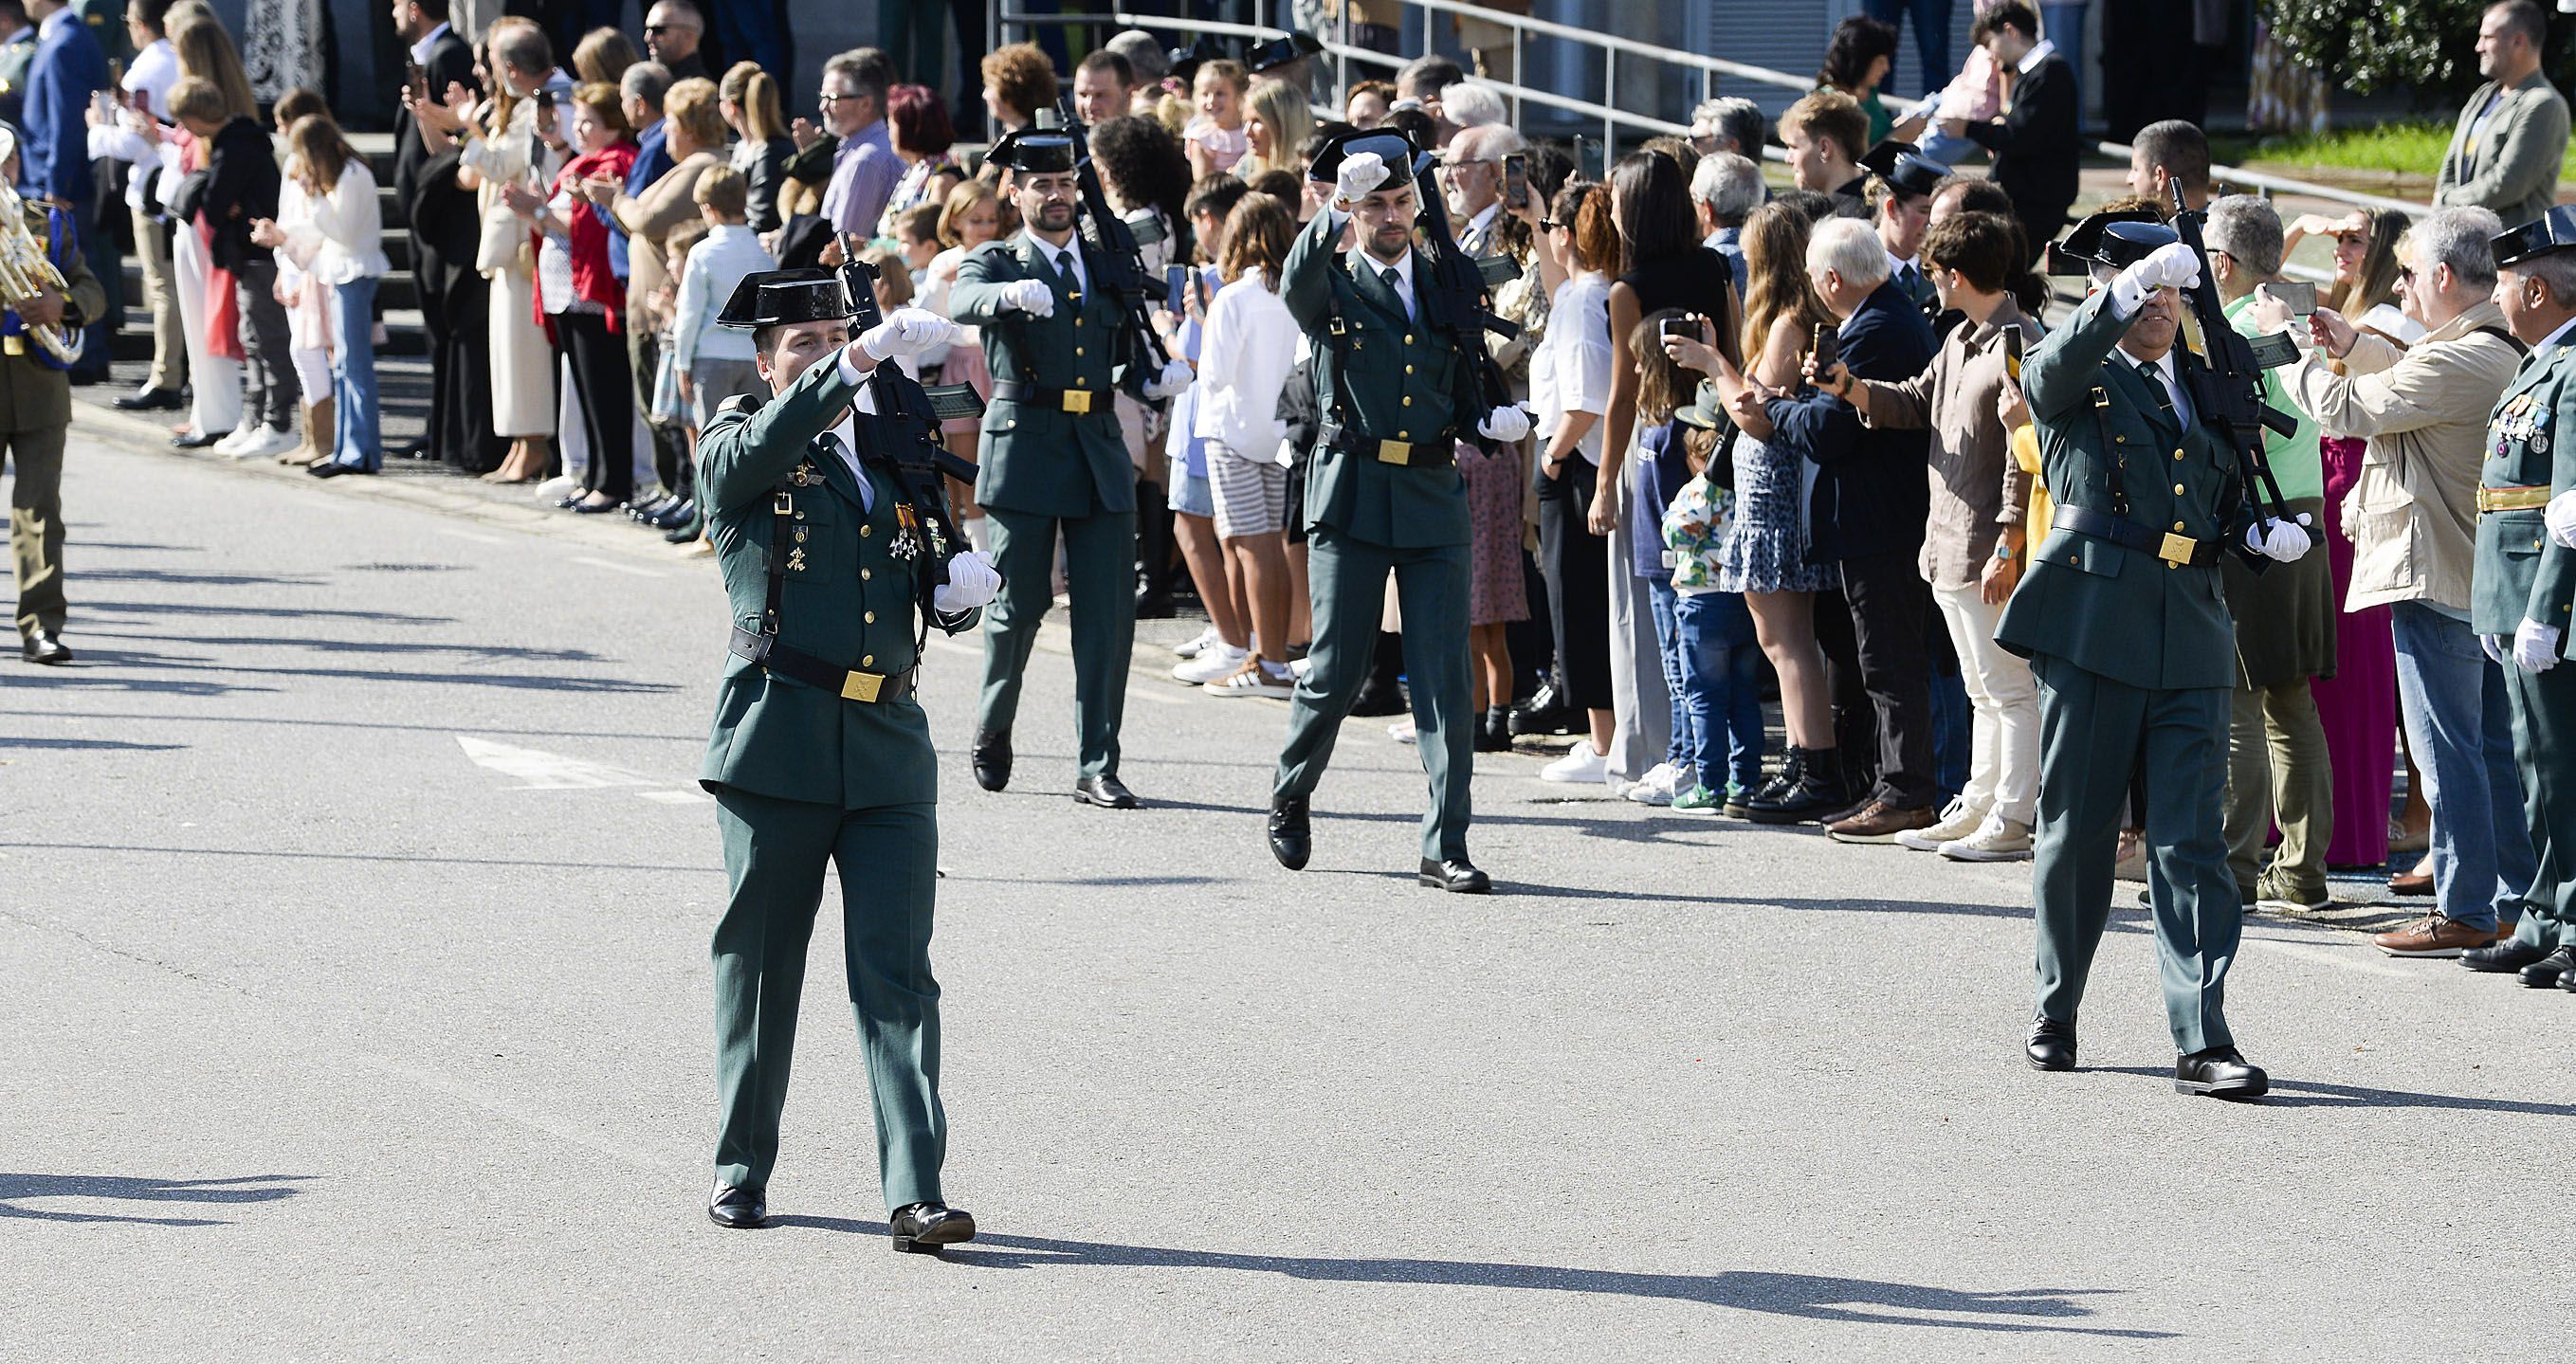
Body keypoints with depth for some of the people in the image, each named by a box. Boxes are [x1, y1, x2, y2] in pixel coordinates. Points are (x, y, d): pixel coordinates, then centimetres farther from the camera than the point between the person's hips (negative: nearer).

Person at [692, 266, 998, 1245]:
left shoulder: (890, 450, 17)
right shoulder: (737, 450, 3)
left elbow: (938, 599, 23)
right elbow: (766, 446, -23)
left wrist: (962, 585, -1)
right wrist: (861, 359, -32)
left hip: (888, 745, 3)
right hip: (776, 741, -3)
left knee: (897, 973, -6)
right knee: (760, 964, 7)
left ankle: (916, 1195, -12)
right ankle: (740, 1170, 22)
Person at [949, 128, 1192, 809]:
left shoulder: (1107, 267, 16)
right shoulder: (995, 264, 3)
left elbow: (1129, 357, 17)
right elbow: (963, 302, -21)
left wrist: (1157, 378, -6)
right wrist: (1011, 293, -42)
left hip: (1099, 454, 3)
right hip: (1024, 450, -3)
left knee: (1108, 616, -3)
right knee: (1018, 605, 2)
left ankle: (1097, 769, 0)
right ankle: (992, 730, 28)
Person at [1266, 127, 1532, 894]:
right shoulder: (1334, 286, 3)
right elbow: (1299, 287, -23)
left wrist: (1496, 422, -5)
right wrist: (1337, 208, -38)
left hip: (1433, 497, 2)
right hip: (1351, 497, -2)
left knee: (1445, 679, -4)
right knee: (1336, 670, 2)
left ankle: (1445, 848, -1)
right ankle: (1292, 797, 29)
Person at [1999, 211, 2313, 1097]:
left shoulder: (2203, 385, 18)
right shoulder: (2073, 378, 4)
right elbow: (2055, 367, -22)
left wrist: (2261, 533, 3)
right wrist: (2129, 290, -35)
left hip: (2189, 630, 3)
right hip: (2092, 618, -3)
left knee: (2190, 841, -3)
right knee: (2077, 829, 6)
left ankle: (2202, 1040, -8)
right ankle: (2055, 1014, 22)